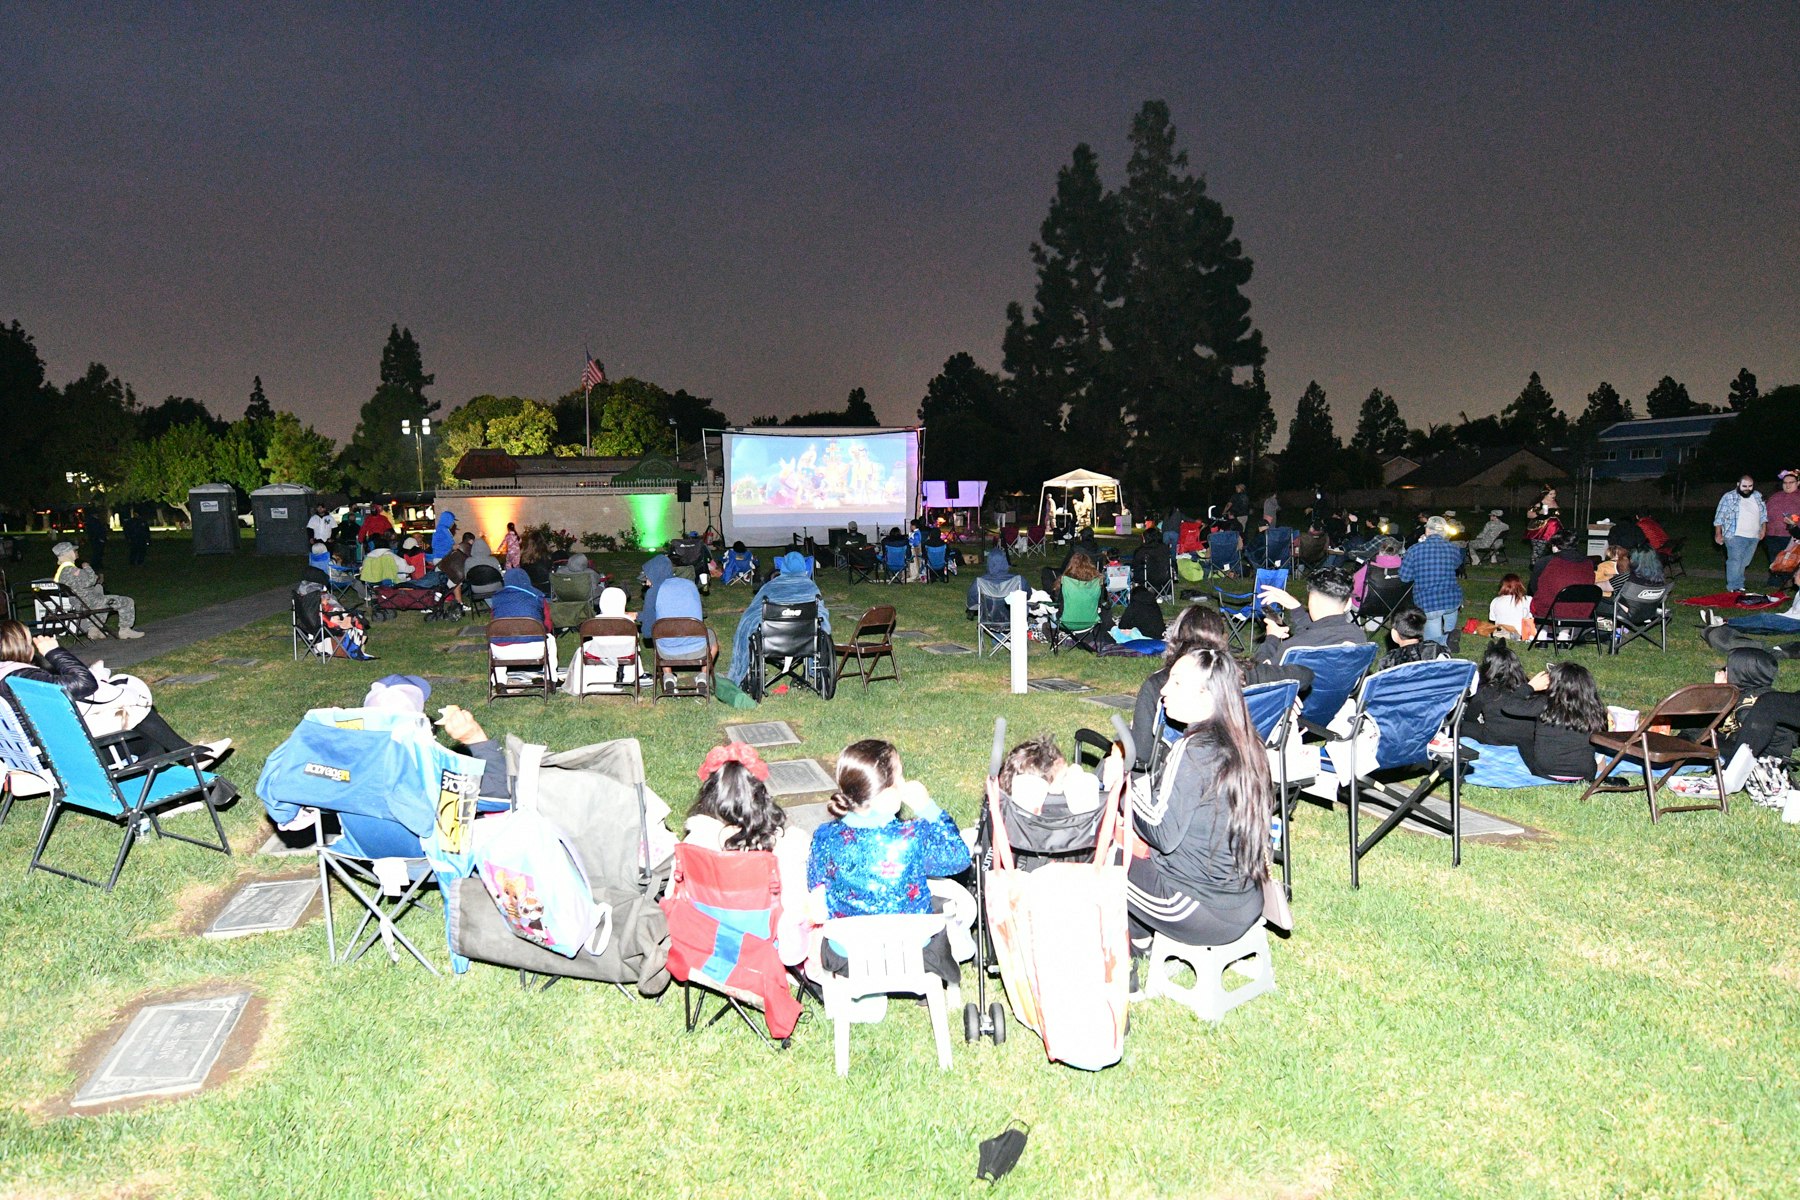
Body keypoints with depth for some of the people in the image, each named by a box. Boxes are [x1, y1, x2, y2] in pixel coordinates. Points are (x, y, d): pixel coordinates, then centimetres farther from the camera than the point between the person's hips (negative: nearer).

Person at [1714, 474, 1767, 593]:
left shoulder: (1758, 496, 13)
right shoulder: (1729, 497, -4)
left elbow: (1763, 514, 20)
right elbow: (1719, 516, -4)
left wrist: (1763, 529, 13)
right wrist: (1718, 533, -8)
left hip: (1754, 537, 5)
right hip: (1736, 536, -5)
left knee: (1744, 562, 8)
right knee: (1735, 561, -11)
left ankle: (1738, 585, 15)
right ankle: (1734, 587, -10)